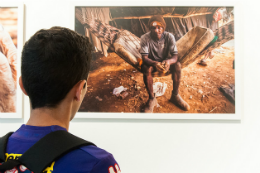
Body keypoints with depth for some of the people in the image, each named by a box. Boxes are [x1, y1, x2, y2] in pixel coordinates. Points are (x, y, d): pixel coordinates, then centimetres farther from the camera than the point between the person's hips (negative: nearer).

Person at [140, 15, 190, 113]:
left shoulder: (169, 37, -19)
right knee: (146, 68, -34)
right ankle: (151, 99, -20)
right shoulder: (145, 38, -23)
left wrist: (169, 61, -47)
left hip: (165, 61, 2)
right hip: (151, 62, -1)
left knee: (177, 65, -28)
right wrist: (155, 64, -49)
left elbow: (175, 56, -22)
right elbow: (144, 58, -26)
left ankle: (175, 96, -11)